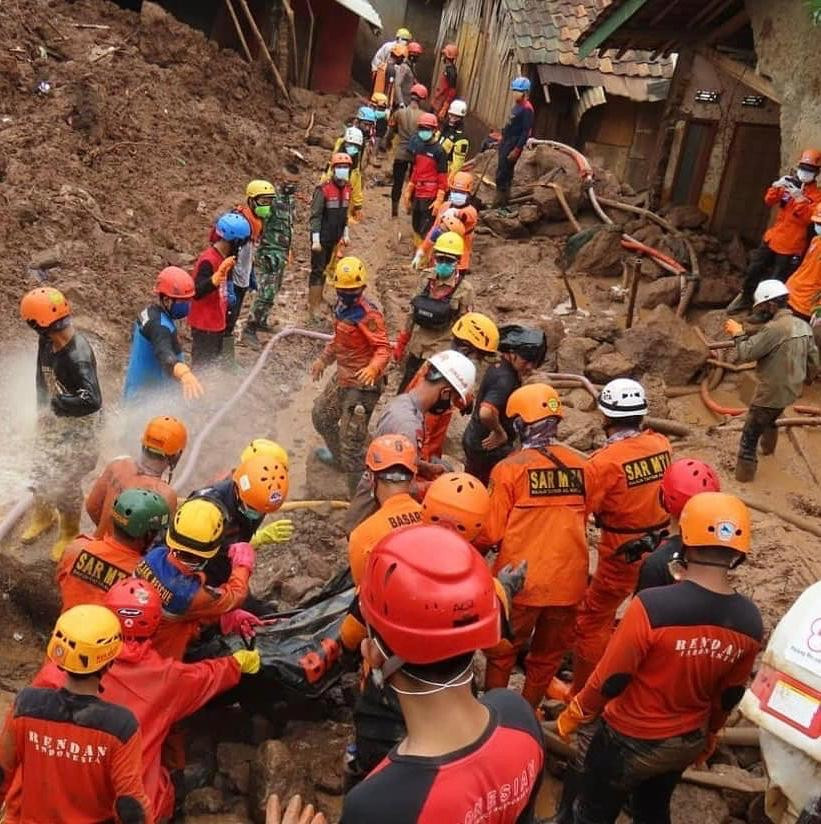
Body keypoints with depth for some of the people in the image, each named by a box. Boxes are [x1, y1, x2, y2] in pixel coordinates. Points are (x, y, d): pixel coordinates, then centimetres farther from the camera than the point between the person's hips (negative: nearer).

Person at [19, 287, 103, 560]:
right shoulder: (47, 342, -8)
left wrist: (59, 404, -27)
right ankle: (44, 516, 50)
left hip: (77, 425, -8)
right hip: (53, 418, 8)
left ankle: (70, 532, 31)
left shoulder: (78, 356, -34)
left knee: (65, 482, 5)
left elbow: (93, 401, -41)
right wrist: (43, 407, 13)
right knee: (41, 473, 22)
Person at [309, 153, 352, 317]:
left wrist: (345, 234, 16)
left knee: (325, 268, 17)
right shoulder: (323, 189, -16)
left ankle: (317, 296, 31)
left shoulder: (347, 189, 5)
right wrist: (315, 240, -19)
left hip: (334, 239, 7)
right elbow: (315, 215, -16)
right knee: (317, 271, -4)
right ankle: (313, 305, -1)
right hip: (321, 239, -7)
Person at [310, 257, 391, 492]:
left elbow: (383, 348, -28)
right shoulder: (342, 306, 5)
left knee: (352, 442, -8)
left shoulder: (368, 315, -23)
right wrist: (323, 359, 30)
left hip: (362, 385, -10)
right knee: (321, 415, 31)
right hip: (342, 377, 10)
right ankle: (338, 455, 56)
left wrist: (372, 369, -47)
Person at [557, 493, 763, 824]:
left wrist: (574, 715, -3)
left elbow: (611, 679, -22)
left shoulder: (652, 605, -32)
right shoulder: (750, 621, -14)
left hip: (630, 740, -5)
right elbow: (730, 695, 0)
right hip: (687, 743, 5)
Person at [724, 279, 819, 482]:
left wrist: (738, 333, -8)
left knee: (750, 434, 6)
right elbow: (813, 359, 10)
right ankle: (768, 446, 59)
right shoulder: (803, 325, 1)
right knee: (770, 419, 36)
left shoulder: (774, 328, -27)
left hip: (771, 392, -9)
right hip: (791, 389, 9)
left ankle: (744, 473, 13)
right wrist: (806, 380, 28)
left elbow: (746, 353, -25)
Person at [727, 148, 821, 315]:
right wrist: (777, 187, -22)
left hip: (790, 246, -5)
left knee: (776, 283, -2)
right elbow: (769, 201, -3)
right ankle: (745, 298, 35)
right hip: (772, 238, 5)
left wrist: (799, 199, -32)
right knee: (753, 270, 14)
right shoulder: (789, 185, 8)